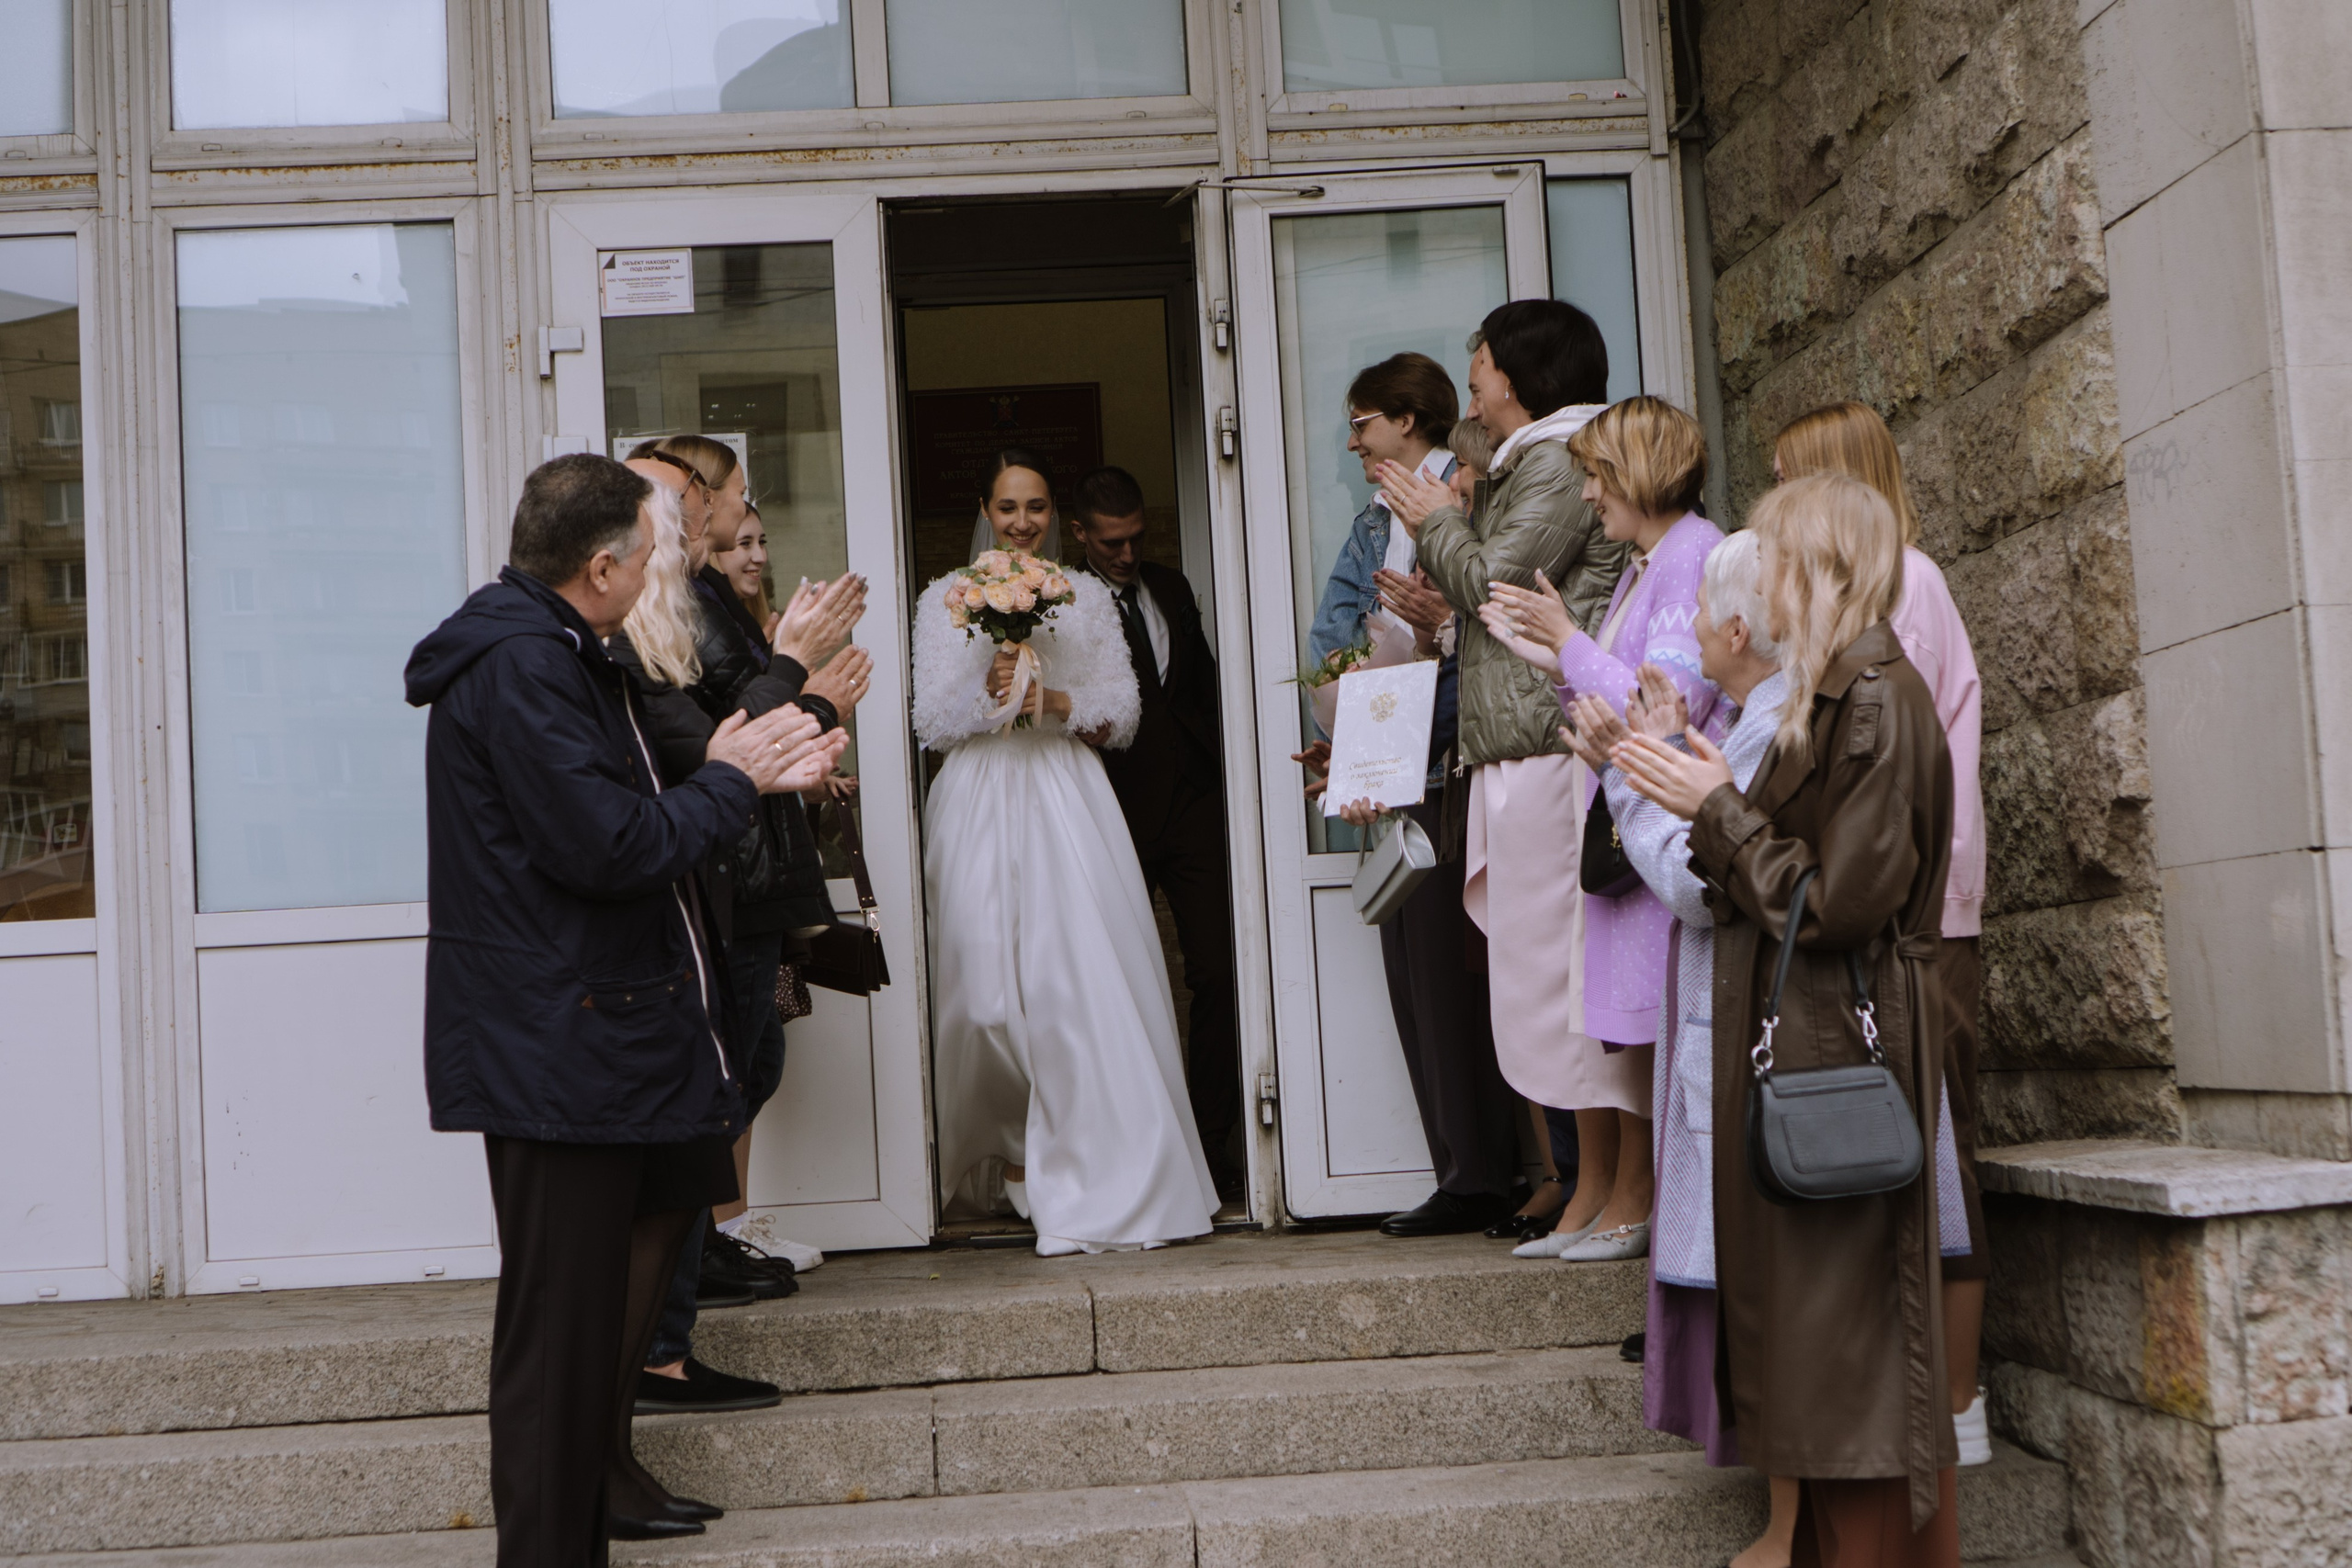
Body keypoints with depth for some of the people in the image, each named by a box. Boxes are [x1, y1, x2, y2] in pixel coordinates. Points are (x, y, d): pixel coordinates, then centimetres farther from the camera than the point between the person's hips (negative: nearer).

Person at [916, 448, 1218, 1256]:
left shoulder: (1087, 596, 13)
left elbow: (1123, 711, 7)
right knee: (988, 985, -5)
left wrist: (1055, 700, -10)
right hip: (980, 802, 0)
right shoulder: (945, 599, 11)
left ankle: (1102, 1185, -5)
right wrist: (988, 689, -14)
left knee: (1084, 976, -10)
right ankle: (1014, 1149, 19)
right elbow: (931, 719, 5)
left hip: (1067, 798, 0)